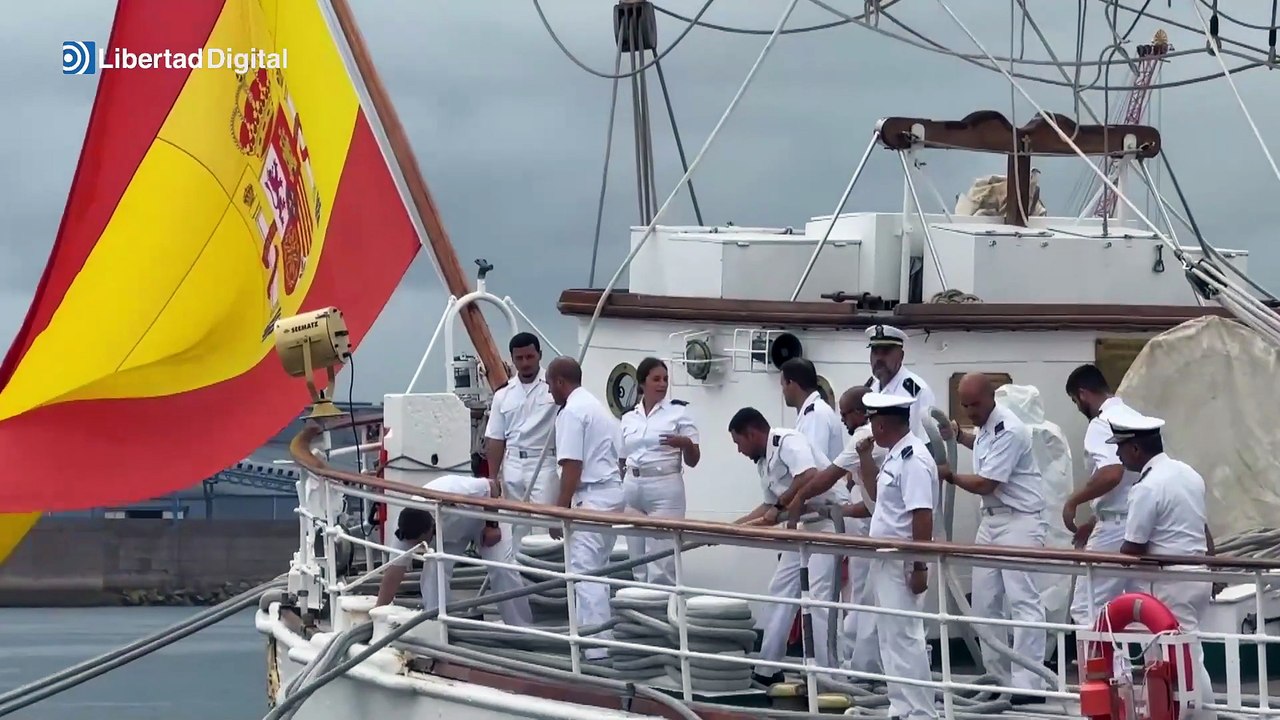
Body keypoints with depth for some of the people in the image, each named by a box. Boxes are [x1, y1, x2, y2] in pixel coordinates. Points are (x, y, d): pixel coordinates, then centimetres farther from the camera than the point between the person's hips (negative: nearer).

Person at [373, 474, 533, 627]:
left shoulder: (458, 497, -46)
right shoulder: (407, 529, -32)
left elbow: (491, 485, -27)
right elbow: (394, 571, -27)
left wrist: (492, 526, -23)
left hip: (486, 512, -3)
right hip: (448, 529, 3)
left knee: (502, 568, -15)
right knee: (433, 570, -18)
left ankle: (522, 628, -4)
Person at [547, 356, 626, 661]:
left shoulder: (571, 412, -12)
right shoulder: (598, 407, 19)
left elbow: (571, 468, -18)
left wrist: (559, 510, -14)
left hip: (592, 497, -10)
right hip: (613, 492, 10)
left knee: (584, 574, -11)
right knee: (597, 572, 17)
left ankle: (596, 651, -16)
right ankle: (602, 637, 21)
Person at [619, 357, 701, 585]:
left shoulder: (679, 411, 0)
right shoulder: (629, 417, 11)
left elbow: (693, 460, -1)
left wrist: (685, 443, -22)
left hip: (665, 489, -5)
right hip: (632, 489, 5)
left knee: (661, 565, -10)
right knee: (638, 565, 5)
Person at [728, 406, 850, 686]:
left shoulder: (788, 442, -16)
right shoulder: (764, 462, 13)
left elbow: (809, 478, -30)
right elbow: (770, 506, 19)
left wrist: (780, 507, -17)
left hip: (828, 520, -11)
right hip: (804, 525, 11)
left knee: (817, 596, -14)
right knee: (780, 591, 12)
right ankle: (767, 668, 19)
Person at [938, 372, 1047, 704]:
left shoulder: (1007, 430, -19)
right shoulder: (987, 425, 9)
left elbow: (985, 484, -19)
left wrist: (949, 476, -5)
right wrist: (958, 435, 16)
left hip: (1019, 522, -10)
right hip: (992, 519, 10)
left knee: (1023, 601, -13)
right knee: (985, 601, 10)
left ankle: (1028, 685, -18)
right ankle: (998, 677, 18)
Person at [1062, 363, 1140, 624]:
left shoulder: (1101, 425, -12)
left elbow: (1111, 474, -28)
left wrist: (1073, 501, -14)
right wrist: (1093, 523, 27)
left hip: (1114, 531, -9)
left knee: (1087, 610, -3)